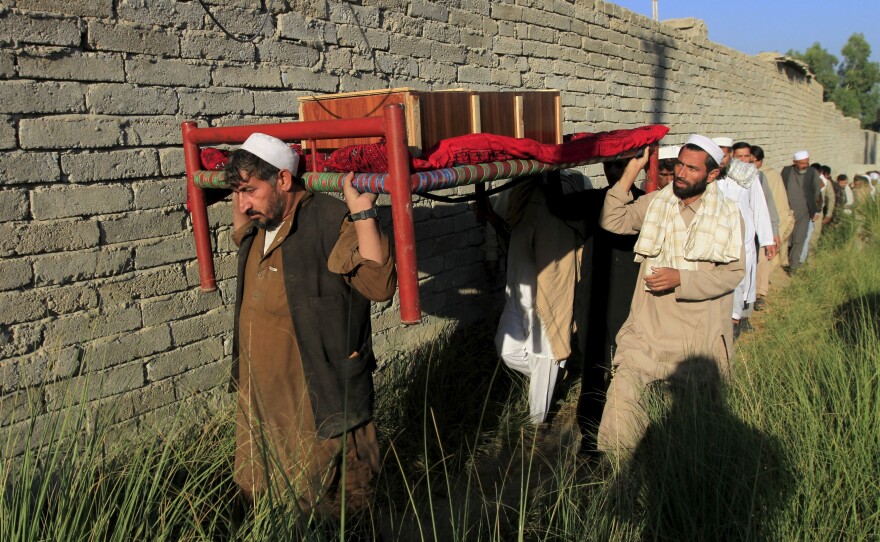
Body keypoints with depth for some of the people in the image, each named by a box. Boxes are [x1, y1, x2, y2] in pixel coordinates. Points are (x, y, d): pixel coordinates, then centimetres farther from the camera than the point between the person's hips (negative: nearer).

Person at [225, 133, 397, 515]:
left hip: (318, 405, -8)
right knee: (257, 497, 25)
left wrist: (362, 213, -34)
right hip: (259, 396, 9)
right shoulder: (259, 225, 7)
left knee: (330, 510, 10)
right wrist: (240, 194, 22)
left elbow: (380, 285, -31)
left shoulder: (331, 222, -20)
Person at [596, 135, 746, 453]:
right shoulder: (655, 202, 4)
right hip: (651, 326, 1)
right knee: (624, 386, -12)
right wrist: (628, 176, -10)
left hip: (702, 334, -1)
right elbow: (613, 222, -4)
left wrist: (681, 279, -20)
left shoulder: (728, 215, -3)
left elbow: (734, 272, -9)